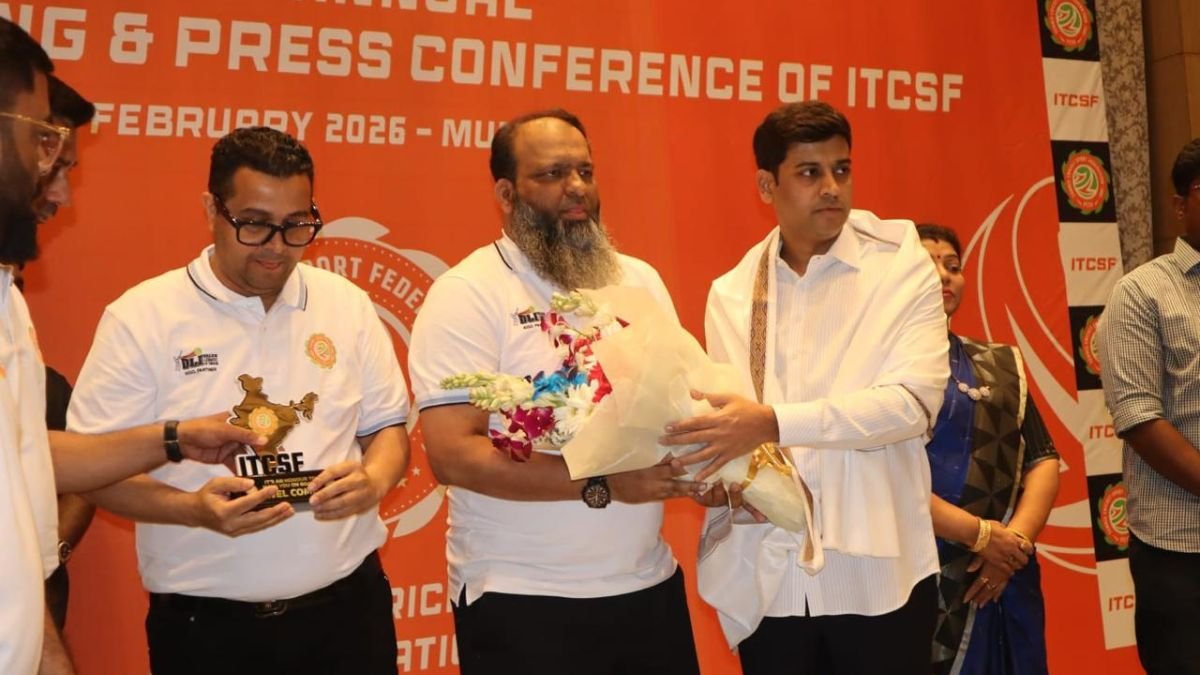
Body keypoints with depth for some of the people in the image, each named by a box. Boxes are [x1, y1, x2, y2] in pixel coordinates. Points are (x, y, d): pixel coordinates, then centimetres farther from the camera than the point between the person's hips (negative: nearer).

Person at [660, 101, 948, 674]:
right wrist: (715, 474, -13)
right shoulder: (730, 293, 7)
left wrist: (774, 423, -26)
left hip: (874, 572, -2)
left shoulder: (900, 266, -3)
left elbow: (913, 402, -16)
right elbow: (730, 417, 9)